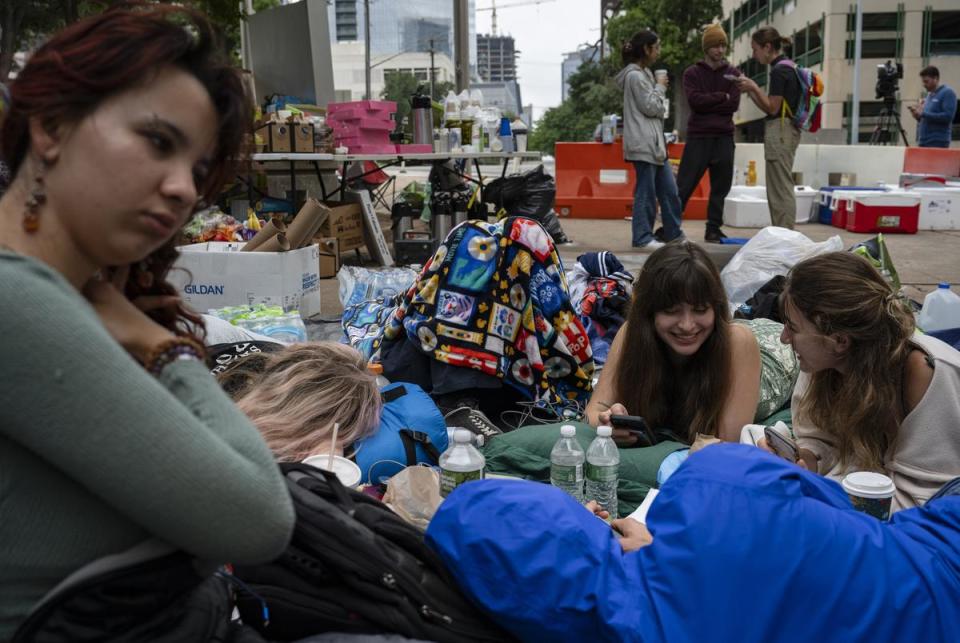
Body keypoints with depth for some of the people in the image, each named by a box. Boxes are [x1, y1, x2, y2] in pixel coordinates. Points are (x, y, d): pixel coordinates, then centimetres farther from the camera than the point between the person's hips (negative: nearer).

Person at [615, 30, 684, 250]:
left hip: (654, 142, 10)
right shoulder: (635, 76, -12)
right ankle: (643, 237, 2)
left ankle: (674, 234, 16)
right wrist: (660, 87, -2)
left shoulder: (644, 73, 20)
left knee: (669, 190, 10)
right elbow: (650, 107, -12)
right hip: (643, 143, -10)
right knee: (646, 192, -5)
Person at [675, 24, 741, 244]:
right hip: (698, 137, -3)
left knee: (721, 186, 4)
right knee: (684, 185, -4)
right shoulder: (692, 73, 5)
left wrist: (707, 103, -8)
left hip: (724, 137, 3)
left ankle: (714, 229, 12)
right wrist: (722, 96, -7)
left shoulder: (733, 73, 11)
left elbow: (734, 104, -2)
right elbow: (695, 100, -11)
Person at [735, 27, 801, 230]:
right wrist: (750, 89, 11)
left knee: (780, 189, -7)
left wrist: (754, 87, -9)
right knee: (781, 189, 13)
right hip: (787, 130, 10)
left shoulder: (779, 70, -14)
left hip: (780, 130, -10)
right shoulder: (788, 67, 16)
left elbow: (772, 108, -15)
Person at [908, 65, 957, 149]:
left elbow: (948, 116, -17)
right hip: (923, 142, 8)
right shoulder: (929, 95, 19)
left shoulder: (947, 93, -5)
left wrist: (923, 114, -15)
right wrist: (918, 115, 3)